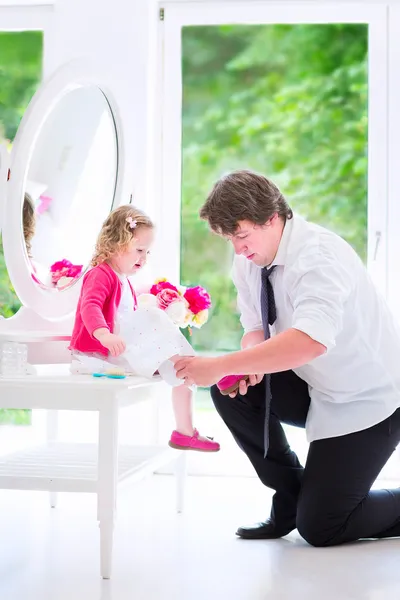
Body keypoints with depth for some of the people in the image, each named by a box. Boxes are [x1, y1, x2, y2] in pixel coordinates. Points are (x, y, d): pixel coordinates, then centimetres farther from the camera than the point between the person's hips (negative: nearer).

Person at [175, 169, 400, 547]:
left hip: (369, 399, -8)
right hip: (317, 388, 8)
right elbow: (256, 329, 3)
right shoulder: (248, 260, -3)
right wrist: (250, 361, -22)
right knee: (229, 390, -14)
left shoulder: (318, 256, -28)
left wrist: (220, 366, -46)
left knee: (319, 527, -9)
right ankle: (289, 499, 4)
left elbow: (312, 341, -43)